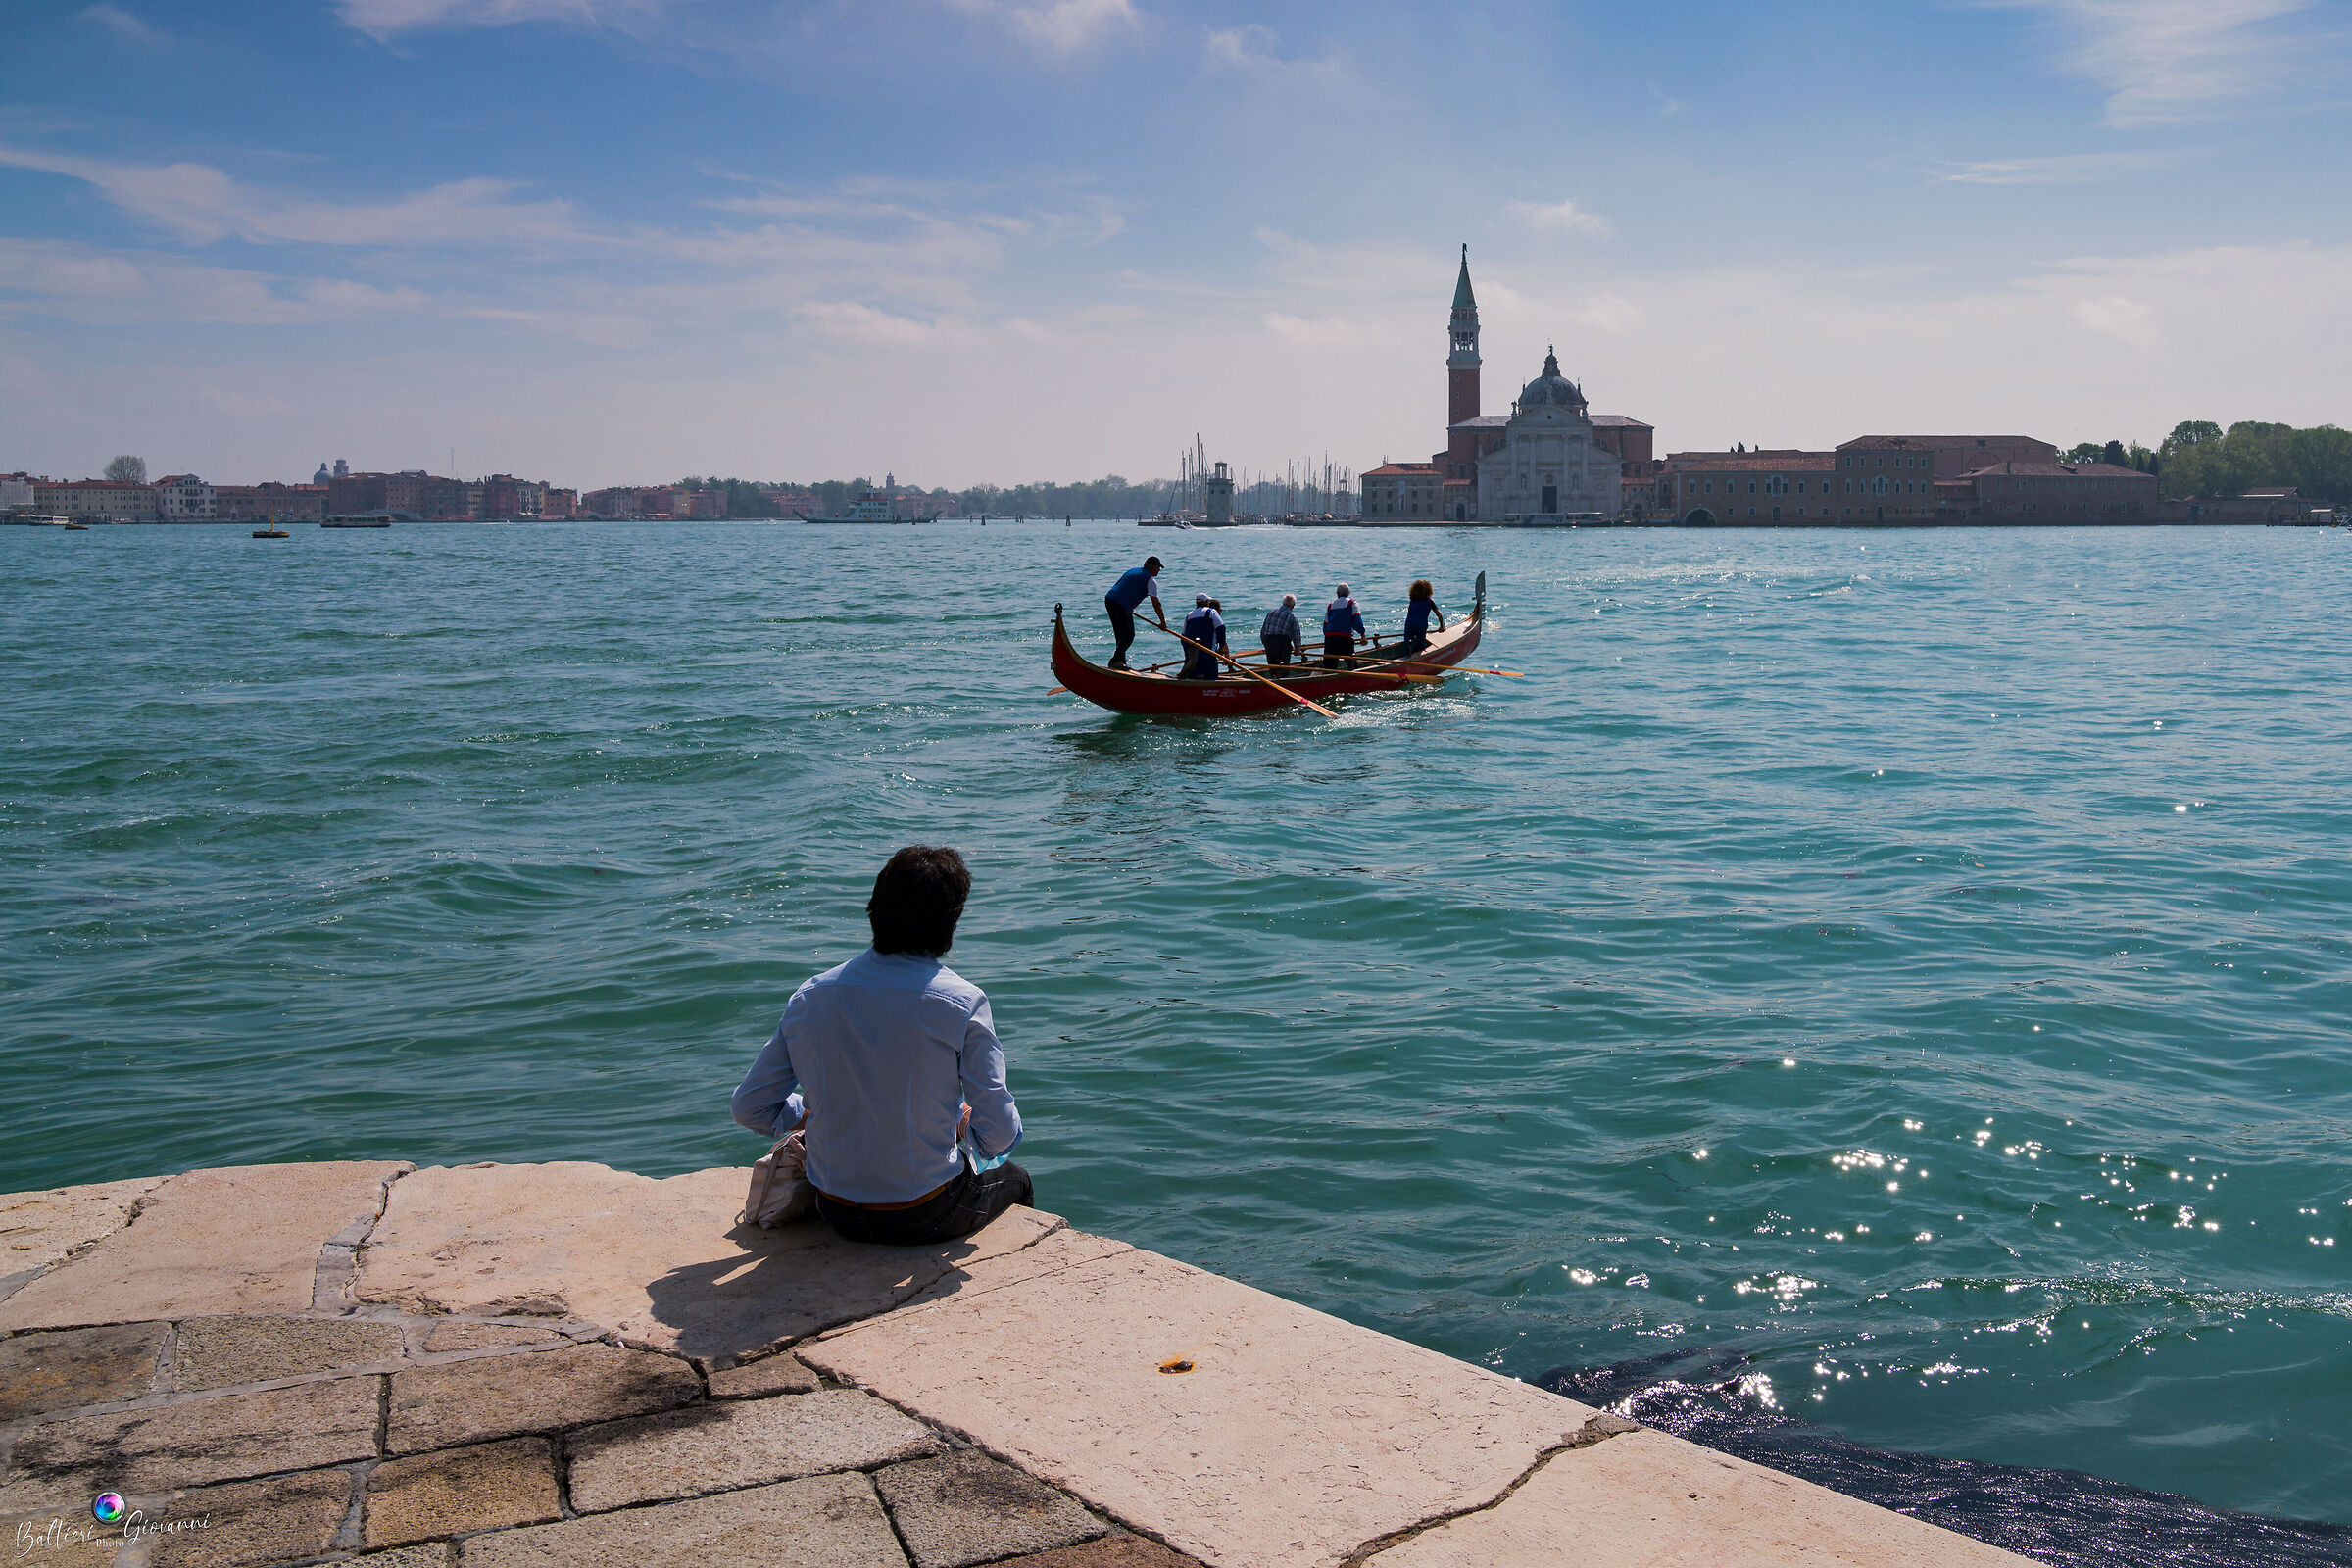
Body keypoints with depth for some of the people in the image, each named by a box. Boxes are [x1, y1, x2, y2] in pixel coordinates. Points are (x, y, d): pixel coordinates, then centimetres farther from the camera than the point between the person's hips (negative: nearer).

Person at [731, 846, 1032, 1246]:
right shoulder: (962, 1002, -19)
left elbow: (749, 1107, -1)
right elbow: (999, 1135, -18)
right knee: (1014, 1178, 29)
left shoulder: (809, 996, -8)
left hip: (838, 1214, 4)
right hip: (923, 1219, -4)